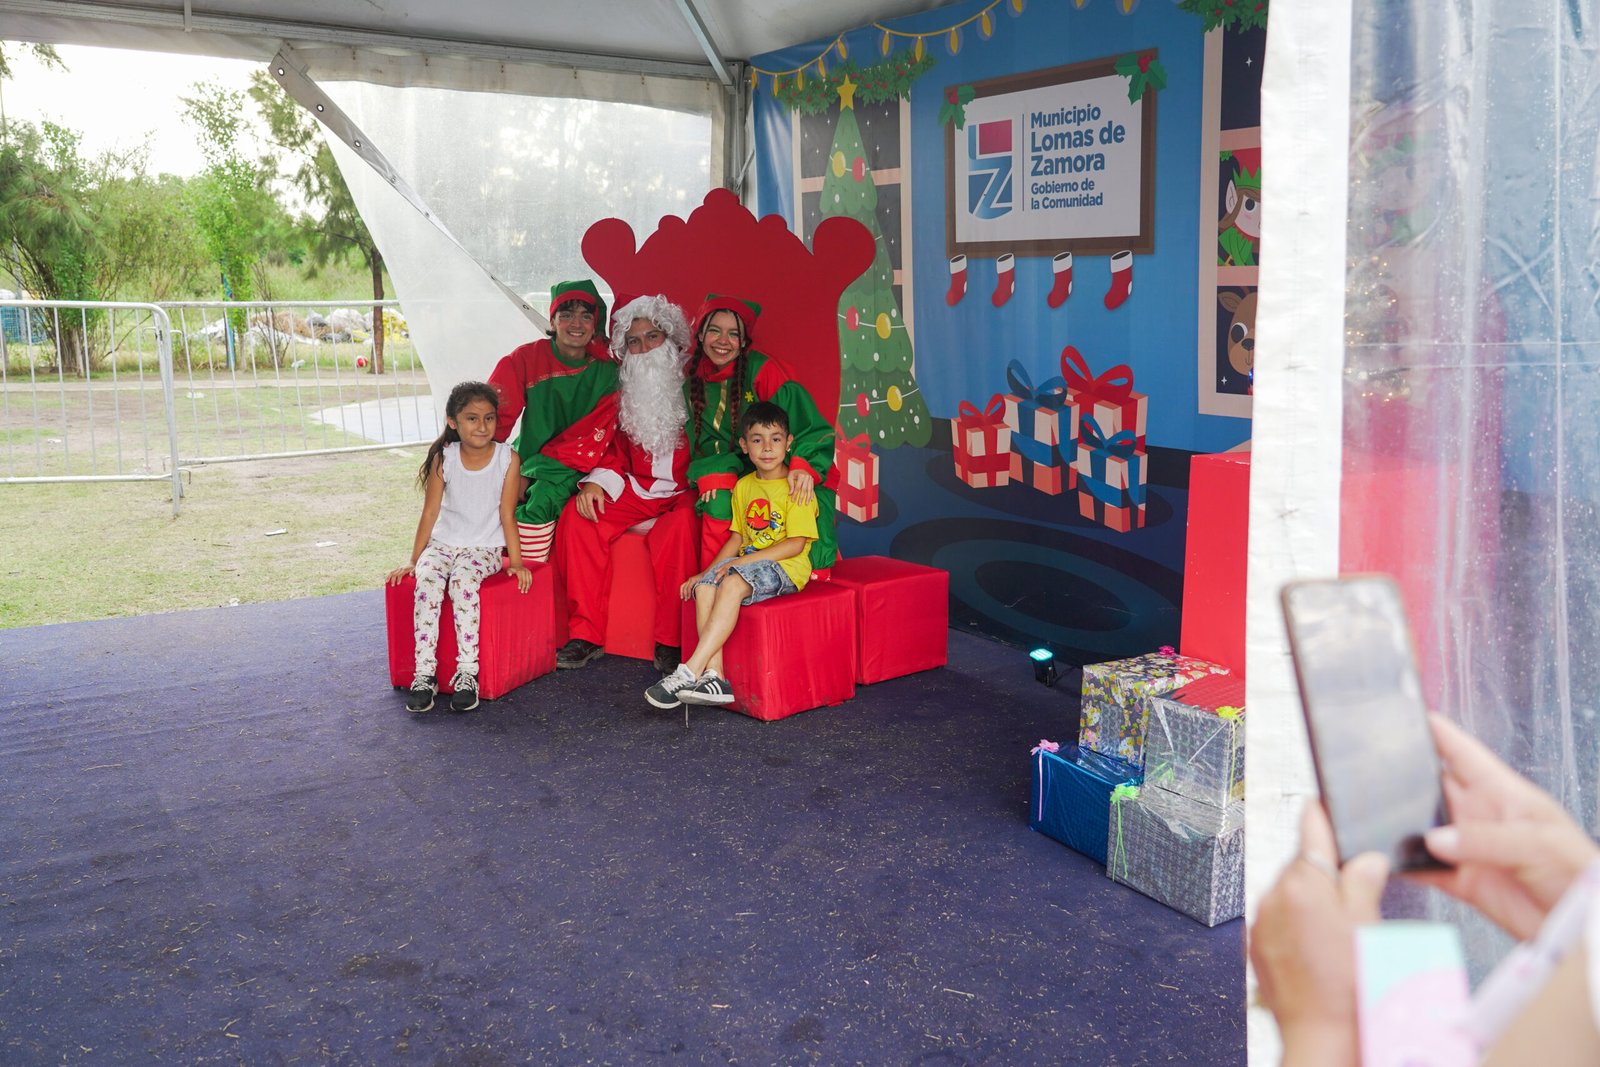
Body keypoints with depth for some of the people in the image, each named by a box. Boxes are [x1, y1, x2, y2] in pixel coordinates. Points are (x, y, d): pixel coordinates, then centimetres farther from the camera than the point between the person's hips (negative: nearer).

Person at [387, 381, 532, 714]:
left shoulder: (507, 458, -6)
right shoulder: (444, 458, -2)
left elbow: (507, 513, -4)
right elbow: (430, 512, 2)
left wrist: (516, 562, -8)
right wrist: (412, 561, 2)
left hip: (484, 546, -2)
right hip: (442, 542, 2)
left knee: (463, 580, -32)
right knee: (427, 580, -28)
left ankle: (466, 673, -27)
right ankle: (424, 674, -24)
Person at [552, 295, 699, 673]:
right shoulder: (624, 393, 13)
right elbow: (617, 450, 15)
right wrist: (597, 481, -5)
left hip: (684, 493, -5)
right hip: (637, 491, 5)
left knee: (680, 527, -37)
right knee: (577, 515, -18)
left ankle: (670, 642, -25)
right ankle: (587, 634, -14)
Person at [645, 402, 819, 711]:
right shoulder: (744, 486, 14)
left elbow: (796, 543, -14)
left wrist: (742, 562, -19)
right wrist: (707, 571, 6)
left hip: (786, 567, -7)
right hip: (747, 563, 7)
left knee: (732, 585, -33)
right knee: (705, 587, -22)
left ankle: (690, 671, -36)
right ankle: (713, 675, -30)